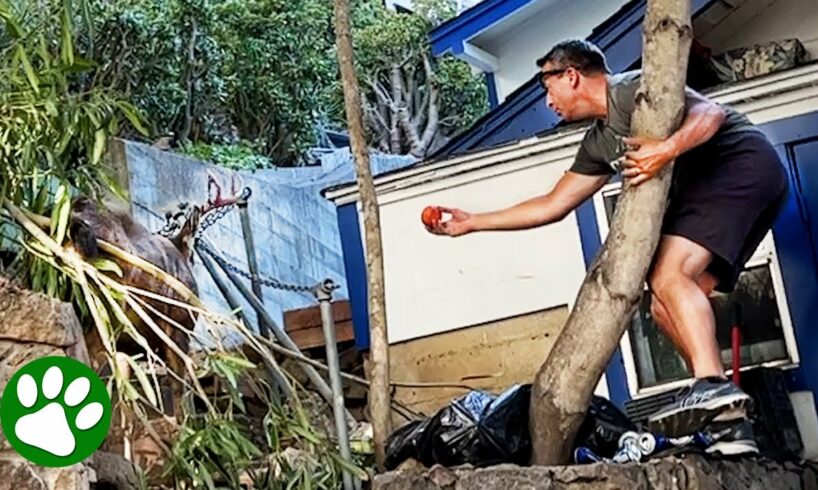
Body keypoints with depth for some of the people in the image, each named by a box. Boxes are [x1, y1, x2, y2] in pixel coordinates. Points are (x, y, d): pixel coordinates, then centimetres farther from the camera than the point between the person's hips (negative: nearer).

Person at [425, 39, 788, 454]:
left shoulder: (630, 90, -7)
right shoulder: (599, 145, 19)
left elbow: (711, 112, -18)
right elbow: (553, 205, 21)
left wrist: (666, 150, -37)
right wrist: (472, 222, 22)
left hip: (742, 161, -9)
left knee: (668, 276, -24)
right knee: (666, 307, 2)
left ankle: (712, 386, -33)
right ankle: (730, 423, -1)